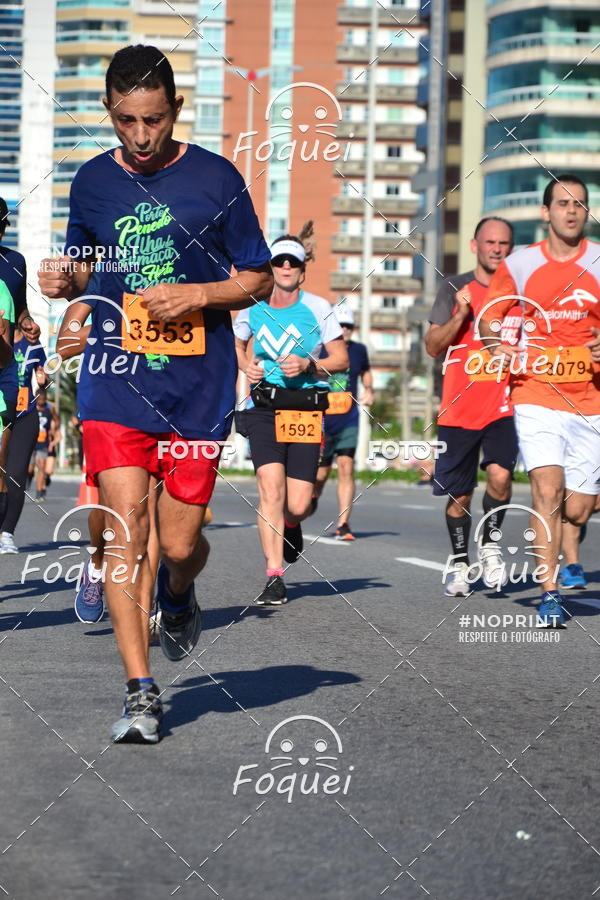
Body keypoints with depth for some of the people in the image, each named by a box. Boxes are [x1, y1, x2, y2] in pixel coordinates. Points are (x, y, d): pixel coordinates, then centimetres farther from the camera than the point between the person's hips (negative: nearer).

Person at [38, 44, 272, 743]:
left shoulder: (216, 179, -1)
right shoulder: (92, 182, 7)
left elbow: (258, 281, 5)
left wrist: (197, 295, -12)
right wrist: (66, 281, -1)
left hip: (198, 382, -1)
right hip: (115, 376, 1)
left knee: (179, 542, 1)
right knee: (127, 526, -10)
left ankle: (178, 597, 39)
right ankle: (140, 691, -4)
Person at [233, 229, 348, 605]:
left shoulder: (319, 308, -2)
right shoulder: (252, 308, 5)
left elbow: (342, 360, 2)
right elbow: (237, 345, 25)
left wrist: (308, 366, -16)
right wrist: (246, 366, 4)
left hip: (307, 410, -1)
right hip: (264, 408, 1)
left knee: (298, 505, -4)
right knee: (271, 487, -18)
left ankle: (291, 524, 36)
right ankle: (274, 577, -13)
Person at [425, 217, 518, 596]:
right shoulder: (455, 288, 4)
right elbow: (433, 347, 0)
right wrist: (461, 315, -15)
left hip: (505, 405, 0)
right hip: (459, 408, 0)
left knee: (500, 474, -21)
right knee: (459, 495, 6)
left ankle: (490, 543, 2)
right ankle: (459, 560, 26)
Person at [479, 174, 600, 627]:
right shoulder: (520, 264, 3)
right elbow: (488, 317, 12)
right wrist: (501, 344, -9)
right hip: (537, 394, -1)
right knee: (548, 491, -19)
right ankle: (549, 592, -13)